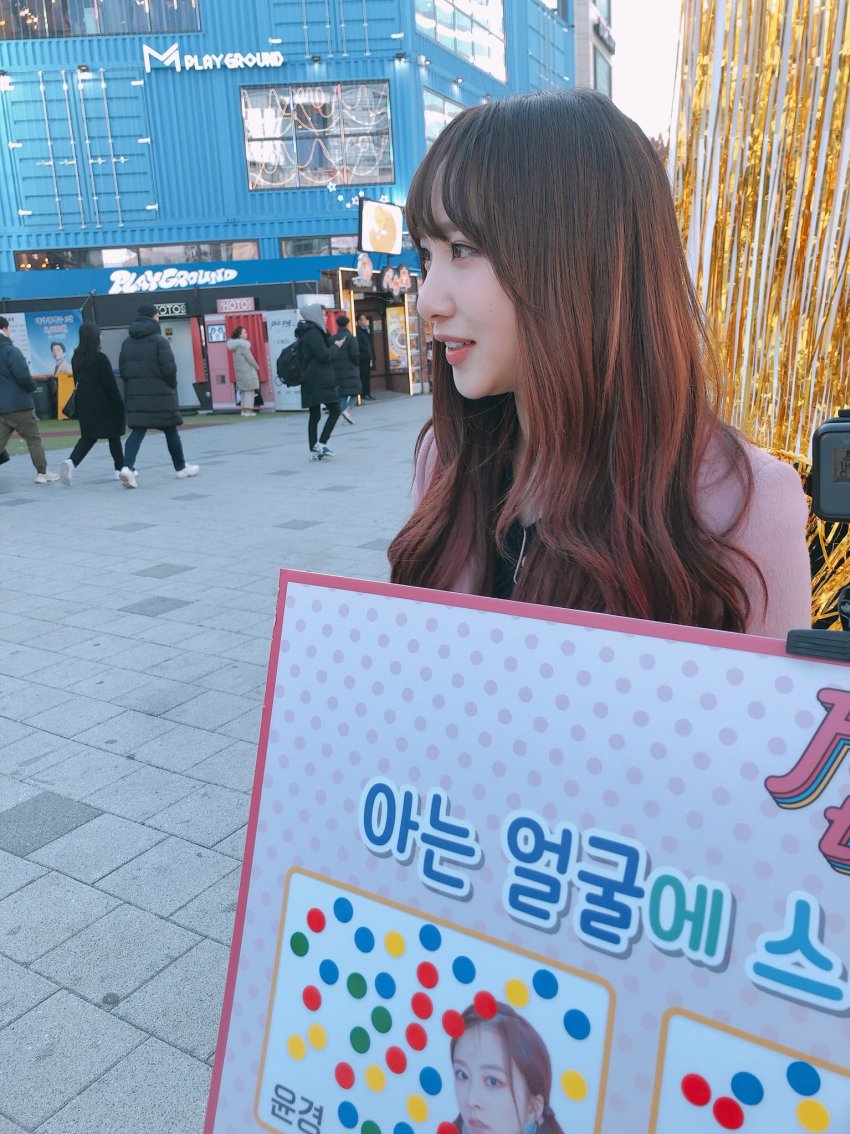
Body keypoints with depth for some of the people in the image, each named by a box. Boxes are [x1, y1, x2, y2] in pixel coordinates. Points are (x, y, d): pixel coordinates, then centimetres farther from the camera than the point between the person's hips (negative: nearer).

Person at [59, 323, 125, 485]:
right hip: (104, 404, -5)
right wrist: (120, 403, -7)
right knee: (114, 436, 10)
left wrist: (82, 403, 16)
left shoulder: (76, 358, 5)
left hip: (85, 405, 5)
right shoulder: (100, 358, -14)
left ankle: (71, 462, -16)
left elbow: (77, 382, 10)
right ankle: (120, 469, 18)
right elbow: (110, 384, -14)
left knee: (88, 437, 8)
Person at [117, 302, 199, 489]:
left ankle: (127, 467, -19)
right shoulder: (158, 340, -9)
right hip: (159, 394, -4)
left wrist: (134, 384, 17)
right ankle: (181, 468, 22)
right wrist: (172, 386, 3)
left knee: (137, 431, 1)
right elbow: (169, 368, -14)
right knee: (170, 431, 10)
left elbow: (122, 370, 9)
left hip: (135, 394, 5)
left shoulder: (127, 342, 10)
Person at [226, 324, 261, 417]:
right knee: (250, 391, -6)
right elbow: (249, 358, -15)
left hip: (240, 371, 9)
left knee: (244, 391, 14)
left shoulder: (235, 346, 12)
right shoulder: (243, 345, -14)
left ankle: (244, 409, 16)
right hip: (248, 371, -9)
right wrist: (257, 367, -3)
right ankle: (248, 410, -8)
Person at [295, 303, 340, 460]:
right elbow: (324, 355, -18)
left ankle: (314, 451, 8)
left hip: (310, 381, 9)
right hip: (320, 381, -9)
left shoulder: (306, 333, 17)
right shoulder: (314, 333, -12)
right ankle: (321, 444, -8)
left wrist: (332, 342, 12)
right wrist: (336, 346, -4)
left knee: (314, 415, 8)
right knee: (335, 411, -3)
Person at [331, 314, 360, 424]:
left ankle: (345, 418, 4)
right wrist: (357, 363, 2)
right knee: (354, 392, 4)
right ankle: (347, 410, -18)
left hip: (337, 370, 5)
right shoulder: (350, 337, -8)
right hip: (350, 369, -5)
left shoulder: (332, 339, 7)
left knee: (342, 394, 8)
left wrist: (334, 365, 13)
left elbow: (329, 354, 4)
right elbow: (355, 353, -14)